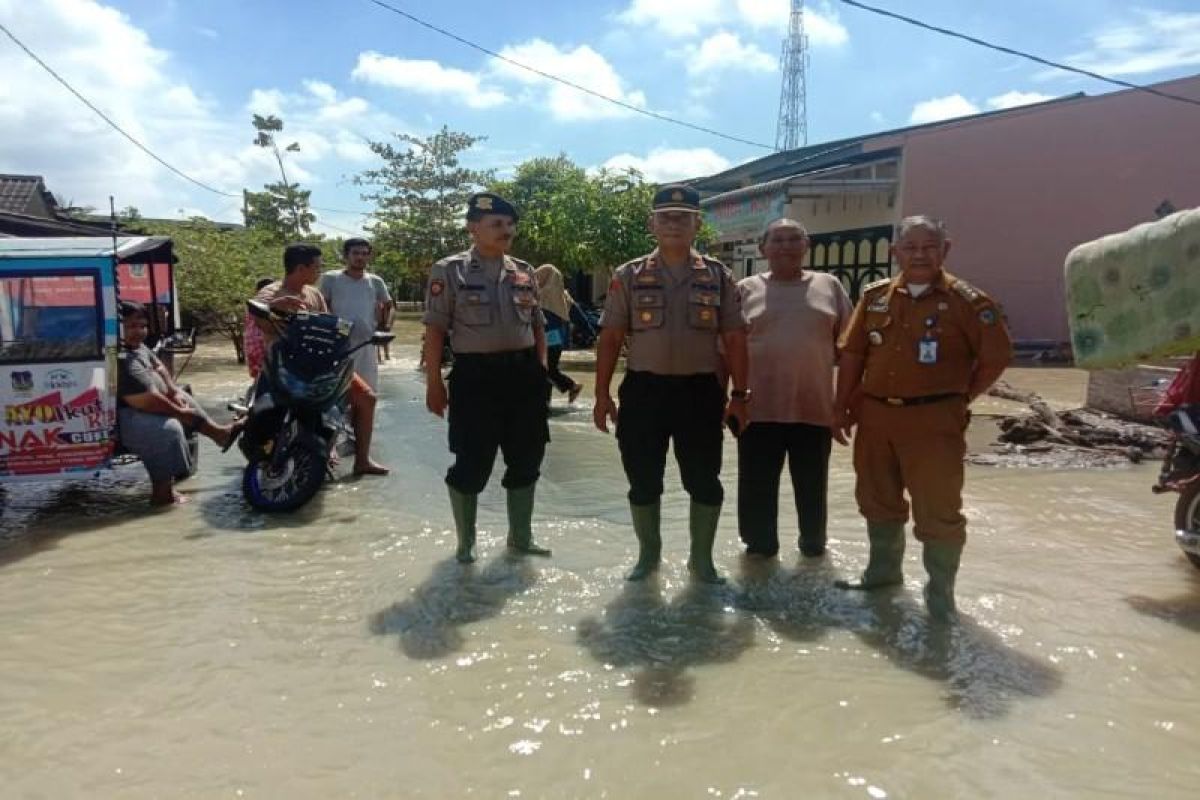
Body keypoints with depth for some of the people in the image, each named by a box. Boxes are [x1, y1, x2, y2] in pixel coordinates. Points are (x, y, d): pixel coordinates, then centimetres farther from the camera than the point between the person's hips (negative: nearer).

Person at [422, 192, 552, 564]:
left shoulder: (524, 271, 12)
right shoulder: (449, 271, -3)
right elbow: (435, 330, -5)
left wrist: (541, 368, 9)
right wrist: (434, 382, -8)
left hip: (523, 373, 5)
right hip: (476, 374, -5)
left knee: (526, 459, 11)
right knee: (472, 463, 2)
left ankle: (521, 536, 28)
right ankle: (465, 542, 21)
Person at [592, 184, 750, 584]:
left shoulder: (717, 276, 5)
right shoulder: (629, 276, 3)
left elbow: (734, 338, 5)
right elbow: (610, 338, 2)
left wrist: (739, 394, 0)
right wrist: (602, 394, -2)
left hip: (700, 390, 0)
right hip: (644, 389, 0)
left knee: (704, 481, 6)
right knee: (643, 480, 8)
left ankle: (701, 557, 24)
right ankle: (648, 553, 28)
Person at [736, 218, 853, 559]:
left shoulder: (829, 286, 7)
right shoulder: (746, 289, 4)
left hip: (815, 407, 1)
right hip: (759, 408, 0)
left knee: (812, 487, 13)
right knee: (756, 487, 6)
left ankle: (813, 544, 32)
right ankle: (759, 545, 24)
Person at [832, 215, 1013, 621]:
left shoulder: (966, 300, -6)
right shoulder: (875, 296, 6)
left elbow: (997, 355, -2)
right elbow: (852, 353, 9)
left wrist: (961, 397, 0)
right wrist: (843, 405, 6)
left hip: (933, 420, -4)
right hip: (875, 416, 5)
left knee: (938, 509, 1)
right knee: (878, 499, 17)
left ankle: (940, 591, 17)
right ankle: (883, 569, 36)